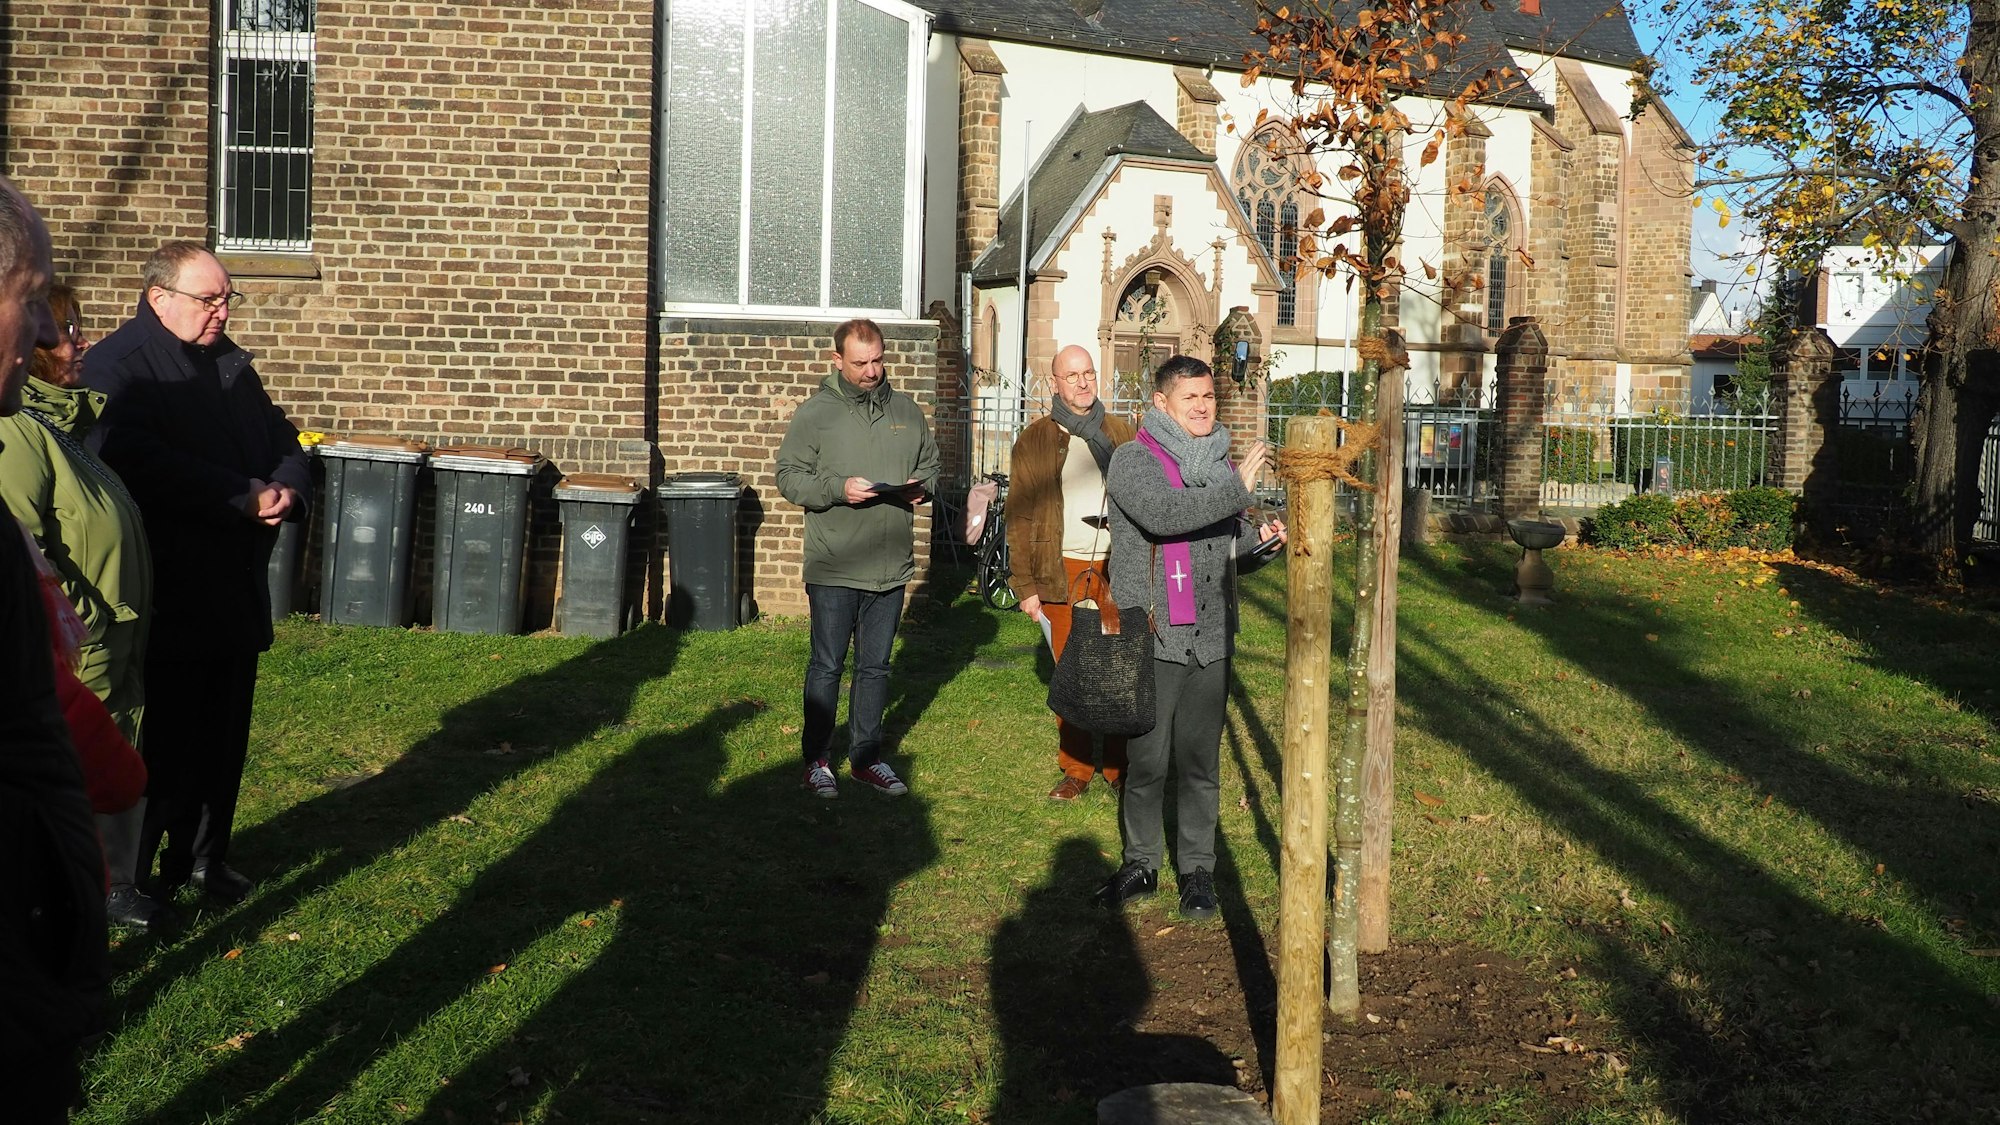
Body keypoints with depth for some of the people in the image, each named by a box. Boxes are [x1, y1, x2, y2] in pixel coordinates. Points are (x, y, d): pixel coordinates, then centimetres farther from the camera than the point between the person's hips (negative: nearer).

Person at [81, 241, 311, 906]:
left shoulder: (229, 360, 14)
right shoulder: (119, 366, -11)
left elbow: (281, 439, 17)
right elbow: (143, 465, -26)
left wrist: (287, 490, -6)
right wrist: (249, 497, -24)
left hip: (237, 593, 8)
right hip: (169, 598, -8)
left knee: (223, 737, 15)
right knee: (162, 745, 0)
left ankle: (204, 858, 30)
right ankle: (126, 877, 15)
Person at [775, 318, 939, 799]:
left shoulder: (906, 410, 8)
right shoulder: (815, 412, -4)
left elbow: (931, 465, 18)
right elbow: (789, 477, -6)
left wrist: (921, 487, -4)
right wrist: (838, 489, -20)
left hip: (891, 567, 4)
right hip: (834, 568, -4)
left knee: (875, 666, 13)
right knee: (827, 666, 5)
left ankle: (866, 758, 25)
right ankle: (817, 760, 18)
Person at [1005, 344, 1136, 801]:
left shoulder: (1121, 433, 10)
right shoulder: (1034, 440, 3)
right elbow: (1020, 517, 2)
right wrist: (1025, 585, -3)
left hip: (1117, 570, 1)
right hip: (1064, 572, -1)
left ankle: (1120, 767, 14)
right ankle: (1075, 769, 16)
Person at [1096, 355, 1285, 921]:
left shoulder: (1220, 464, 14)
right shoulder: (1134, 459, -5)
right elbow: (1162, 515, -24)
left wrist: (1259, 541, 0)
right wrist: (1237, 489, -21)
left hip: (1210, 640, 5)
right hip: (1151, 639, -4)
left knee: (1200, 761, 9)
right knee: (1146, 760, 3)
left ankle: (1197, 868, 22)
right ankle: (1141, 863, 21)